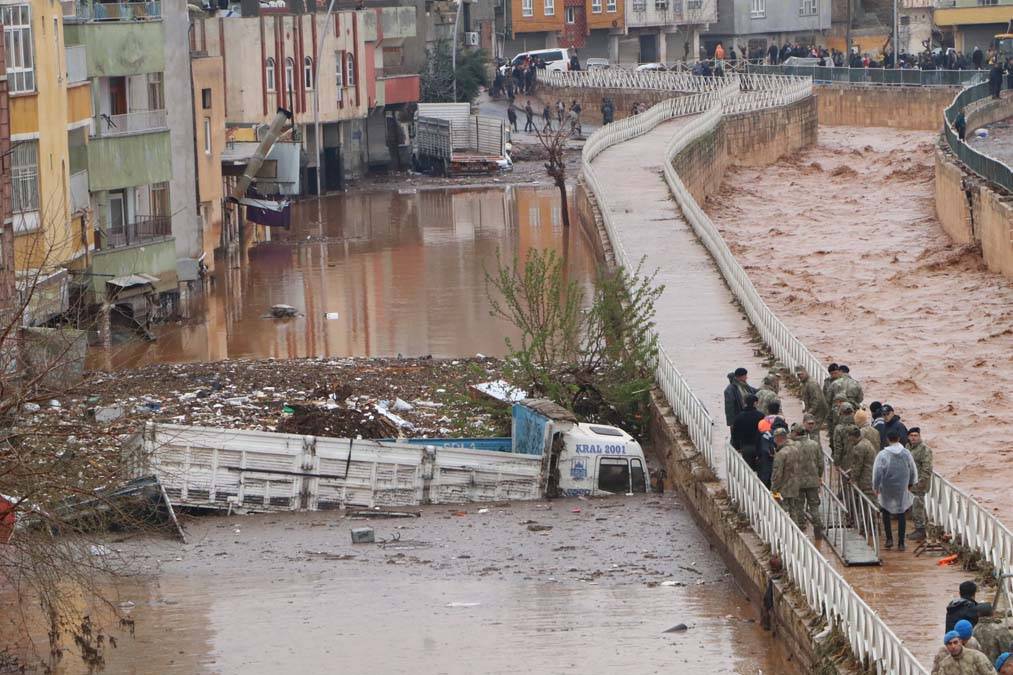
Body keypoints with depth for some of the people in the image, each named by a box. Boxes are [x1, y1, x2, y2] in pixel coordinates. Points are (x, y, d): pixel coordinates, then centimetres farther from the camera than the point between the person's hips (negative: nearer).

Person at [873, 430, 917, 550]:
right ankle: (901, 543, 7)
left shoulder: (882, 455, -14)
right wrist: (910, 484, 24)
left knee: (886, 513, 17)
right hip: (902, 489, 2)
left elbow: (877, 473, -13)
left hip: (887, 489, -2)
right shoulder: (906, 454, -3)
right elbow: (913, 471, 7)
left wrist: (876, 487, 1)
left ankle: (889, 538, 11)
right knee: (901, 515, 8)